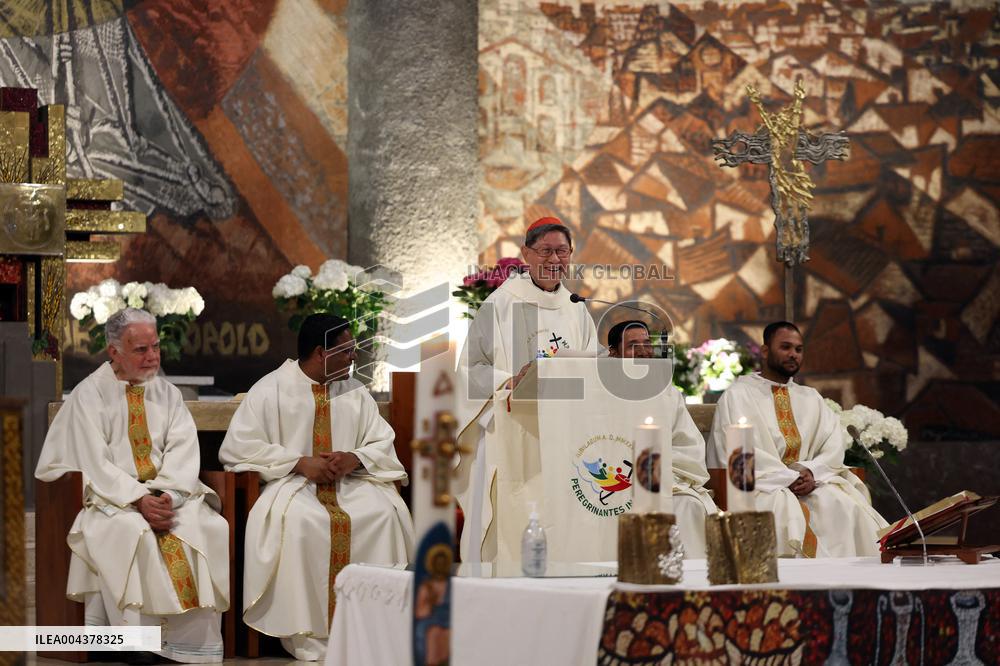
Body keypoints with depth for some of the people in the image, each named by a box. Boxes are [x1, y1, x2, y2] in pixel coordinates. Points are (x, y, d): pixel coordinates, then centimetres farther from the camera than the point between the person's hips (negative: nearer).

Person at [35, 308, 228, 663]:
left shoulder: (167, 393, 13)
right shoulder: (89, 394, -1)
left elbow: (183, 451, 2)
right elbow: (95, 464, -9)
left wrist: (167, 495, -18)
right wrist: (138, 499, -22)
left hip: (168, 493, 4)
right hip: (112, 497, -4)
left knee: (209, 527, -25)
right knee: (132, 533, -36)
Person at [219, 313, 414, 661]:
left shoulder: (355, 392, 13)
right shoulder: (270, 390, -2)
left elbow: (383, 445, 12)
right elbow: (237, 447, -8)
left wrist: (355, 458, -11)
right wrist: (300, 462, -15)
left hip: (349, 484, 4)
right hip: (292, 484, -4)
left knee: (385, 513, -26)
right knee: (298, 520, -37)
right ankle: (306, 633, -30)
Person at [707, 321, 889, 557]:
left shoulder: (812, 398, 22)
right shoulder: (738, 395, 6)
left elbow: (834, 449, 10)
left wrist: (811, 472, -11)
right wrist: (788, 478, -16)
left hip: (810, 482, 4)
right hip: (763, 485, -4)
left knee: (841, 504, -27)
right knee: (784, 507, -37)